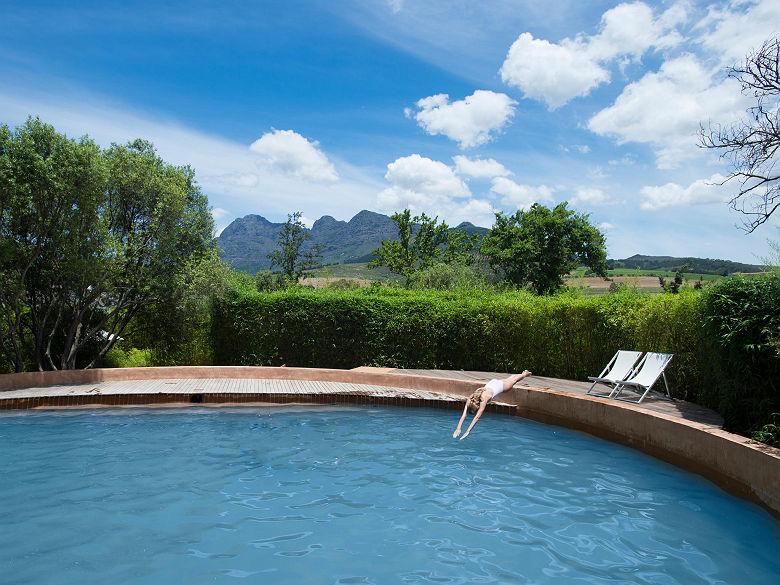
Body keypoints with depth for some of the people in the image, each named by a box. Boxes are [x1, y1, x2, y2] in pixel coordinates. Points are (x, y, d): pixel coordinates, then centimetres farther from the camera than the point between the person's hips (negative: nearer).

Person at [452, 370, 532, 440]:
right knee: (511, 378, 34)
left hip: (500, 385, -5)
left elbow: (477, 417, -48)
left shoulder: (483, 399, -46)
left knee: (514, 380, 26)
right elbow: (464, 414, -35)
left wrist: (468, 431, -51)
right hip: (491, 383, 5)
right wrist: (458, 428, -45)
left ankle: (525, 374, 58)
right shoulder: (470, 399, -33)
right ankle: (524, 373, 64)